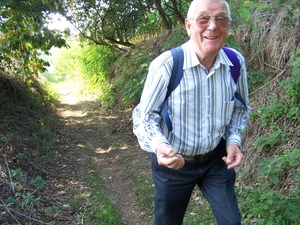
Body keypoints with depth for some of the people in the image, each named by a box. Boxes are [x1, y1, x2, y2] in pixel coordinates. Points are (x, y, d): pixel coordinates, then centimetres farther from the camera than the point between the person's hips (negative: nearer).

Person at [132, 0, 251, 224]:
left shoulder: (236, 62, -10)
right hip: (173, 162, -3)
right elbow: (144, 117, -19)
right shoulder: (165, 65, -26)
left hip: (216, 158, 3)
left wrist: (234, 140, -8)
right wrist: (158, 145, -38)